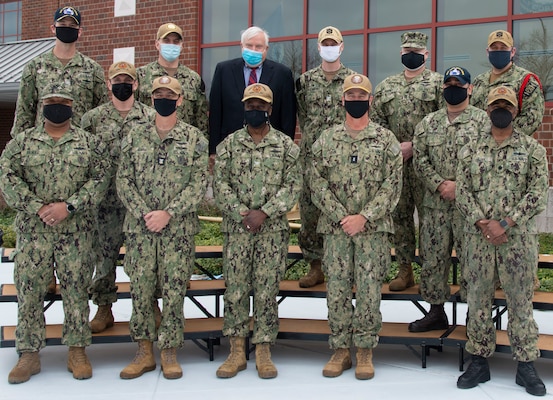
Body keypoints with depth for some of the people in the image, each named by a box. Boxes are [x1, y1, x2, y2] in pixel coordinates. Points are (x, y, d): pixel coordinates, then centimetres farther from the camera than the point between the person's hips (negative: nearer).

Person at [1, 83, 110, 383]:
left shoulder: (89, 142, 6)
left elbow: (100, 178, -3)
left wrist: (69, 206, -14)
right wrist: (38, 207, -12)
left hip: (77, 230, -1)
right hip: (33, 229, 1)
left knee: (76, 288, 4)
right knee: (29, 288, 2)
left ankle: (77, 351, 14)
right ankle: (29, 354, 13)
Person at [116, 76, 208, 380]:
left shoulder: (194, 138, 2)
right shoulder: (134, 137, 7)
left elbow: (198, 184, -4)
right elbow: (123, 180, 3)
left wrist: (168, 213, -14)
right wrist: (143, 213, -10)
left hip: (179, 228, -2)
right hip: (140, 227, 2)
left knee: (174, 290, 2)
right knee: (140, 289, 5)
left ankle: (169, 352, 14)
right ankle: (144, 351, 17)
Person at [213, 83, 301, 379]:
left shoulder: (286, 146, 3)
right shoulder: (229, 144, 6)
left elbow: (292, 185, -3)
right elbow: (220, 184, 0)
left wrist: (263, 213, -14)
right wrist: (242, 214, -13)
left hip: (273, 230, -1)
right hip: (236, 229, 1)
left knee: (267, 290, 2)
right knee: (235, 287, 3)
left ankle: (263, 352, 12)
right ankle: (237, 351, 13)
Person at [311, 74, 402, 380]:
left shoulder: (385, 140, 3)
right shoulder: (326, 140, 7)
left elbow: (392, 185, -3)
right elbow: (317, 182, 1)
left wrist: (364, 217, -13)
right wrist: (341, 216, -10)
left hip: (373, 228, -1)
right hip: (335, 227, 2)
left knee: (369, 290, 0)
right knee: (337, 288, 4)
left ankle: (365, 350, 13)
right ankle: (340, 349, 16)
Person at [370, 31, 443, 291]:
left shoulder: (439, 83, 1)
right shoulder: (386, 86, 14)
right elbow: (376, 121, 13)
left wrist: (413, 145, -14)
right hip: (393, 161, 4)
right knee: (399, 215, 8)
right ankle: (405, 269, 17)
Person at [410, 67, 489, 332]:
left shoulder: (482, 120, 0)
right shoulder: (428, 123, 12)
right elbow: (419, 158, 5)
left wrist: (458, 186, -15)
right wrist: (439, 184, -9)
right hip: (435, 203, 4)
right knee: (432, 257, 8)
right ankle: (436, 312, 21)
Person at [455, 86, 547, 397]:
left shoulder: (533, 149, 1)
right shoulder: (471, 150, 8)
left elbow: (538, 193, -8)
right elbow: (462, 192, 3)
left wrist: (505, 223, -16)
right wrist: (482, 224, -13)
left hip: (519, 239, -2)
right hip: (478, 239, 2)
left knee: (521, 301, 5)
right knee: (478, 300, 8)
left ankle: (527, 365, 15)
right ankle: (480, 361, 19)